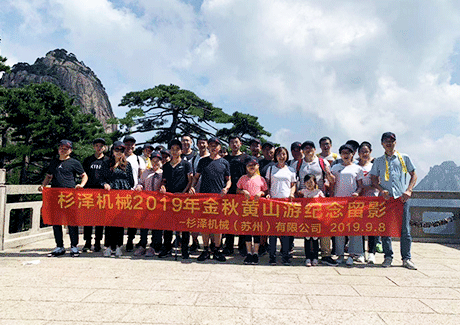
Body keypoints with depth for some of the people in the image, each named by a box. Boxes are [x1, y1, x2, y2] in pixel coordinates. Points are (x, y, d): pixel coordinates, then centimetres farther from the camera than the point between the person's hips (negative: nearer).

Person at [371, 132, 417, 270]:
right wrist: (382, 190, -6)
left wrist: (408, 190, -2)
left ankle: (406, 258, 8)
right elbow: (374, 179, 12)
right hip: (385, 197, 1)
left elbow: (414, 175, 13)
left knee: (405, 229, -2)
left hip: (402, 197, -1)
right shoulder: (378, 161, 13)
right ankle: (388, 257, 12)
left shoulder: (404, 158, 12)